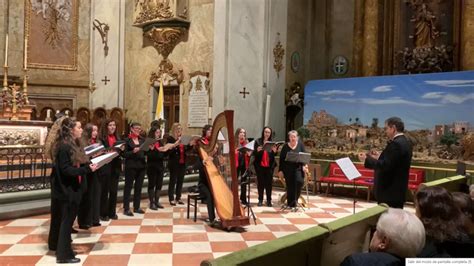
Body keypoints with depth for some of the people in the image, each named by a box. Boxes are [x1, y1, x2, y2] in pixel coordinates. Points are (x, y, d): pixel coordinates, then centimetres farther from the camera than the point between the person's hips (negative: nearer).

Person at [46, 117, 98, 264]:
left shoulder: (73, 145, 10)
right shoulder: (63, 146, -21)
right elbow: (66, 169, -26)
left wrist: (89, 165, 2)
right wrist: (87, 169, -29)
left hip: (71, 188, 10)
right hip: (66, 189, -10)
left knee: (61, 218, 21)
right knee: (66, 220, -3)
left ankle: (56, 244, 37)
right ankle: (64, 254, 5)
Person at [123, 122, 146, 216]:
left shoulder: (142, 140, 12)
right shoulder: (127, 140, -4)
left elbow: (145, 152, 11)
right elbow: (124, 154, -8)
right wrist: (133, 152, -23)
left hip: (141, 166, 5)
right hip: (131, 166, -5)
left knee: (139, 187, 10)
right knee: (128, 187, -1)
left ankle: (136, 207, 19)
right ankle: (126, 208, 4)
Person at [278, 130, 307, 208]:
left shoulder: (300, 145, 5)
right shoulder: (285, 146, 3)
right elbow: (281, 159, 4)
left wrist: (304, 165, -12)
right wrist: (280, 170, 1)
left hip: (298, 168, 0)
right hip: (288, 169, 0)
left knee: (299, 181, -22)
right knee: (290, 186, 2)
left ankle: (295, 199, -2)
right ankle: (290, 203, 14)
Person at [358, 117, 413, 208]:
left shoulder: (396, 143, -19)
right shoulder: (405, 142, 12)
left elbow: (385, 166, -25)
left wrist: (367, 159, -15)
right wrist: (379, 158, 15)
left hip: (390, 191, -10)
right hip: (398, 190, 10)